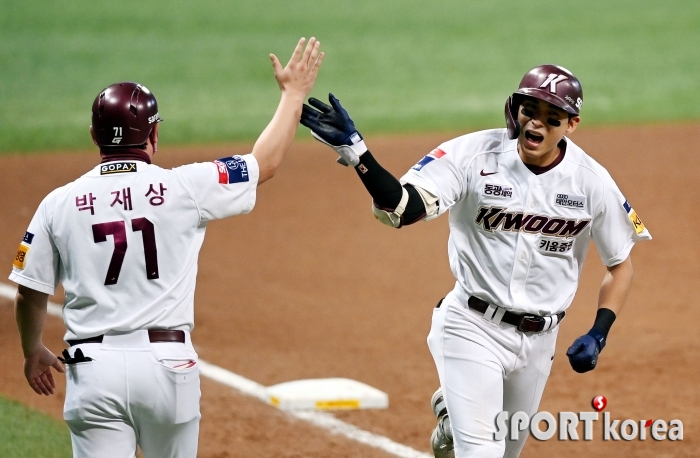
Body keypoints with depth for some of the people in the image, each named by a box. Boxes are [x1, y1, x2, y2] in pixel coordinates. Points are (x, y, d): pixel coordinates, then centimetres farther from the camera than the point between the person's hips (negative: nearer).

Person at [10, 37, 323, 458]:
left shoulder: (59, 204, 1)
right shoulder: (184, 187, -3)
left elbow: (30, 294, 8)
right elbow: (265, 164, 9)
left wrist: (33, 351, 27)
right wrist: (294, 94, 22)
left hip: (93, 370, 0)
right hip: (167, 362, 0)